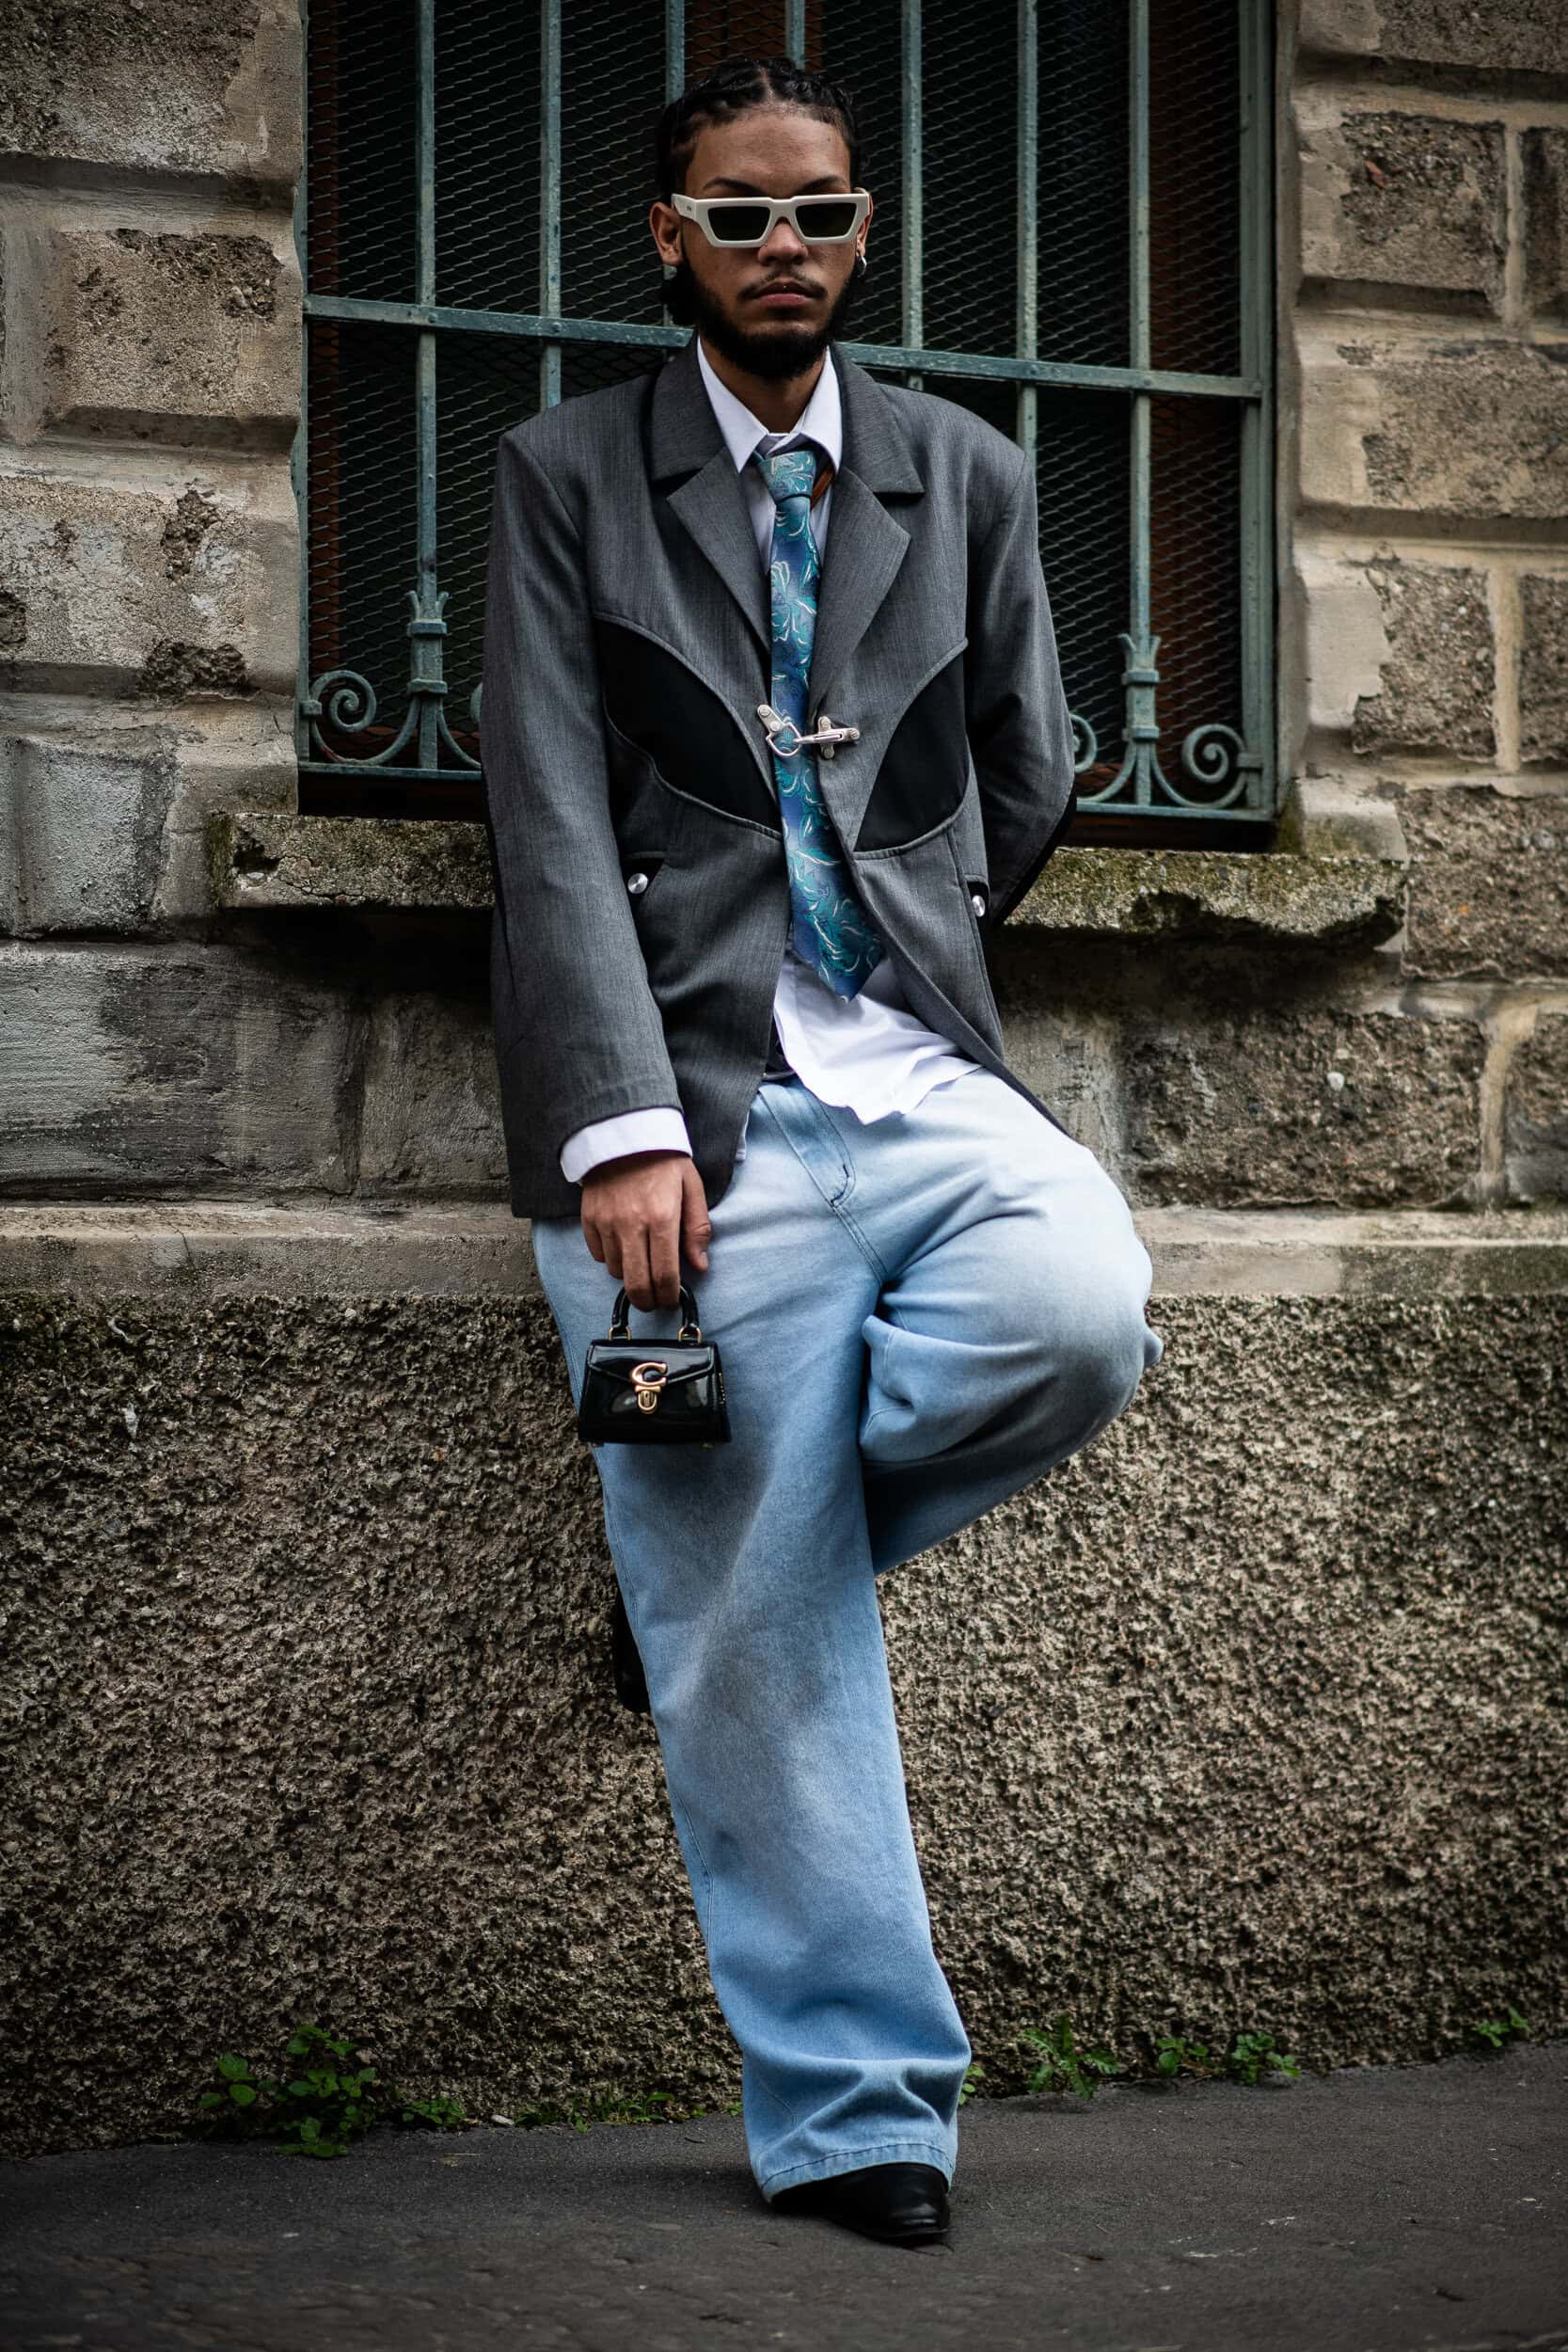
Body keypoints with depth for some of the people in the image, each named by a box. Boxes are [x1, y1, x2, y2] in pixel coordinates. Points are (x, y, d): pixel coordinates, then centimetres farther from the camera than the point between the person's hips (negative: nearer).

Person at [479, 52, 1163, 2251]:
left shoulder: (970, 479, 14)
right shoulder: (565, 478, 5)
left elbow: (1025, 788, 22)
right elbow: (554, 827, -5)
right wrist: (623, 1122, -15)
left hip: (916, 1075, 3)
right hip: (688, 1102, -2)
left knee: (1081, 1318, -29)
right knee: (759, 1652, -4)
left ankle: (759, 1522, 2)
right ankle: (854, 2105, 11)